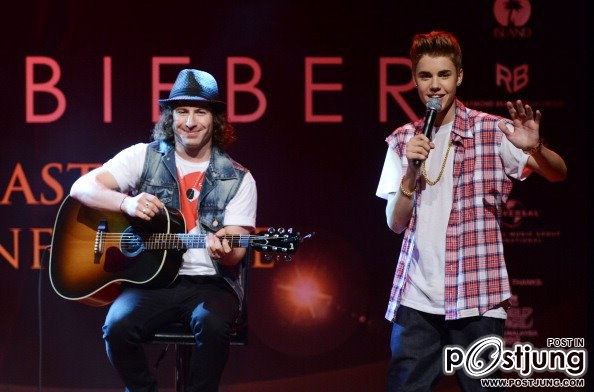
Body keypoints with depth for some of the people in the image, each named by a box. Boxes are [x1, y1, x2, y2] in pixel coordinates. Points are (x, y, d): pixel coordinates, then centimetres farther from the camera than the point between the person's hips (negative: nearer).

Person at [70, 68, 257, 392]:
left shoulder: (238, 180, 5)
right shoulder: (144, 157, 6)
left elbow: (236, 252, 0)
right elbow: (81, 187, -1)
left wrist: (224, 252, -26)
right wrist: (127, 202, -20)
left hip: (210, 282, -1)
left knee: (212, 324, -34)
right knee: (117, 327, -29)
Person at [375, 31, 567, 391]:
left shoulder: (491, 131, -1)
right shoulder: (403, 140, 10)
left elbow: (558, 173, -9)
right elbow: (396, 223, 7)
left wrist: (535, 148, -31)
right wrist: (411, 171, -10)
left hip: (476, 297, -3)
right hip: (415, 297, 3)